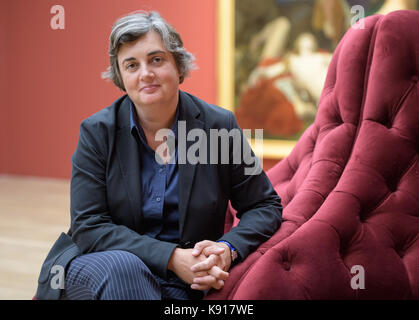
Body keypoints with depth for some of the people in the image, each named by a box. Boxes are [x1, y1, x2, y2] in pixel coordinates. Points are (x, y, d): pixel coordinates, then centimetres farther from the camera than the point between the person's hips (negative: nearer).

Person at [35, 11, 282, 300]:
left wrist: (228, 249, -18)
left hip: (182, 280, 0)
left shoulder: (219, 125, -2)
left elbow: (266, 207, 4)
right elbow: (89, 227, -10)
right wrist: (172, 257, -21)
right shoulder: (97, 131, -4)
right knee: (121, 266, -34)